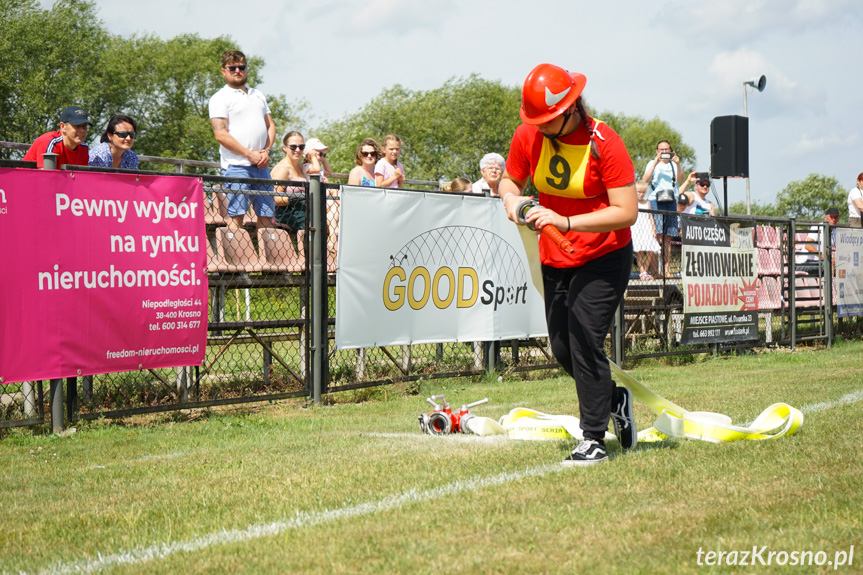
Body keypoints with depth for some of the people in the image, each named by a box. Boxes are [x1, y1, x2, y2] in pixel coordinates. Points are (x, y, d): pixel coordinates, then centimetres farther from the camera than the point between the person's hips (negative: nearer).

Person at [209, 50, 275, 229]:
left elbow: (270, 126, 20)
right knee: (236, 214, -10)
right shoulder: (219, 98, 0)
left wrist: (266, 151, 1)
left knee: (267, 215, 5)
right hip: (236, 166, -6)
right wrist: (250, 154, -12)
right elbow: (221, 135, -9)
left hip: (261, 166, 6)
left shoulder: (258, 95, 22)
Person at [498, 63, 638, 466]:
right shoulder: (528, 136, -6)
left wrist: (567, 222, -35)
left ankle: (594, 441, -6)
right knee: (562, 349, 10)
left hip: (604, 258, -6)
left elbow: (626, 212, -25)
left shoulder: (605, 144, -22)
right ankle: (615, 399, 36)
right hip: (554, 261, 6)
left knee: (584, 339, -16)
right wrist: (510, 197, -16)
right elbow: (510, 179, 9)